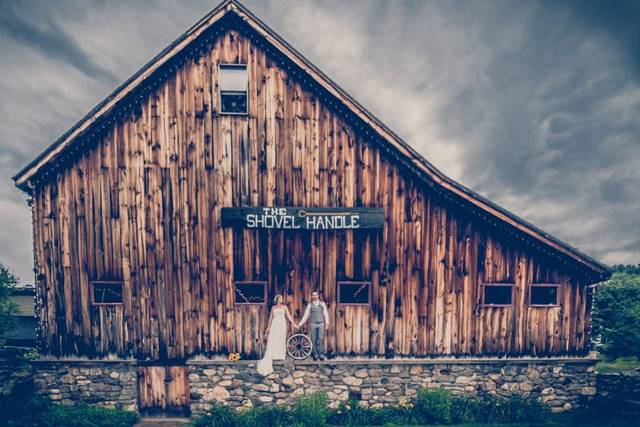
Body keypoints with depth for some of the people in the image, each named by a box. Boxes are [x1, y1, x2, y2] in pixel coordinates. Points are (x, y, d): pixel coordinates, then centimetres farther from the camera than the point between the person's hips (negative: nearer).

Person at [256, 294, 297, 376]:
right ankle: (270, 357, -7)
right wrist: (268, 327, 11)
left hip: (282, 324, 0)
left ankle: (280, 355, 7)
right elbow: (270, 317, 13)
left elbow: (288, 316, 4)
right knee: (272, 340, -7)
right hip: (274, 324, 1)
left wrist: (294, 324, -4)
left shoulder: (284, 307, 8)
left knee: (281, 340, -1)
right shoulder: (273, 307, 11)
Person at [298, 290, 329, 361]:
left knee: (321, 339, -11)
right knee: (314, 340, 0)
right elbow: (306, 315, 9)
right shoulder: (310, 305, 10)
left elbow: (326, 314, 6)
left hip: (321, 323, -1)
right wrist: (300, 323, 3)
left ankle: (321, 354, -4)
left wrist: (327, 323, -3)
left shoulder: (322, 304, 10)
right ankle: (315, 355, 8)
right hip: (313, 324, 1)